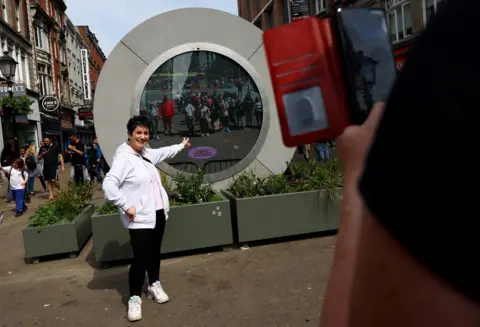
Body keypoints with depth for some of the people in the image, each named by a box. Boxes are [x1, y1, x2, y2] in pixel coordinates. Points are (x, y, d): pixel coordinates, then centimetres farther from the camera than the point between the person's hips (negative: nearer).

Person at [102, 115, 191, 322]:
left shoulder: (146, 153, 9)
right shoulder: (124, 158, -17)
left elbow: (162, 152, 31)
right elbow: (108, 185, -27)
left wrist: (181, 146, 44)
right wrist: (126, 206, -24)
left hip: (158, 213, 8)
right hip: (140, 218, -8)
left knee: (154, 252, 19)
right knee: (140, 257, -6)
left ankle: (154, 285, 38)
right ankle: (134, 298, 14)